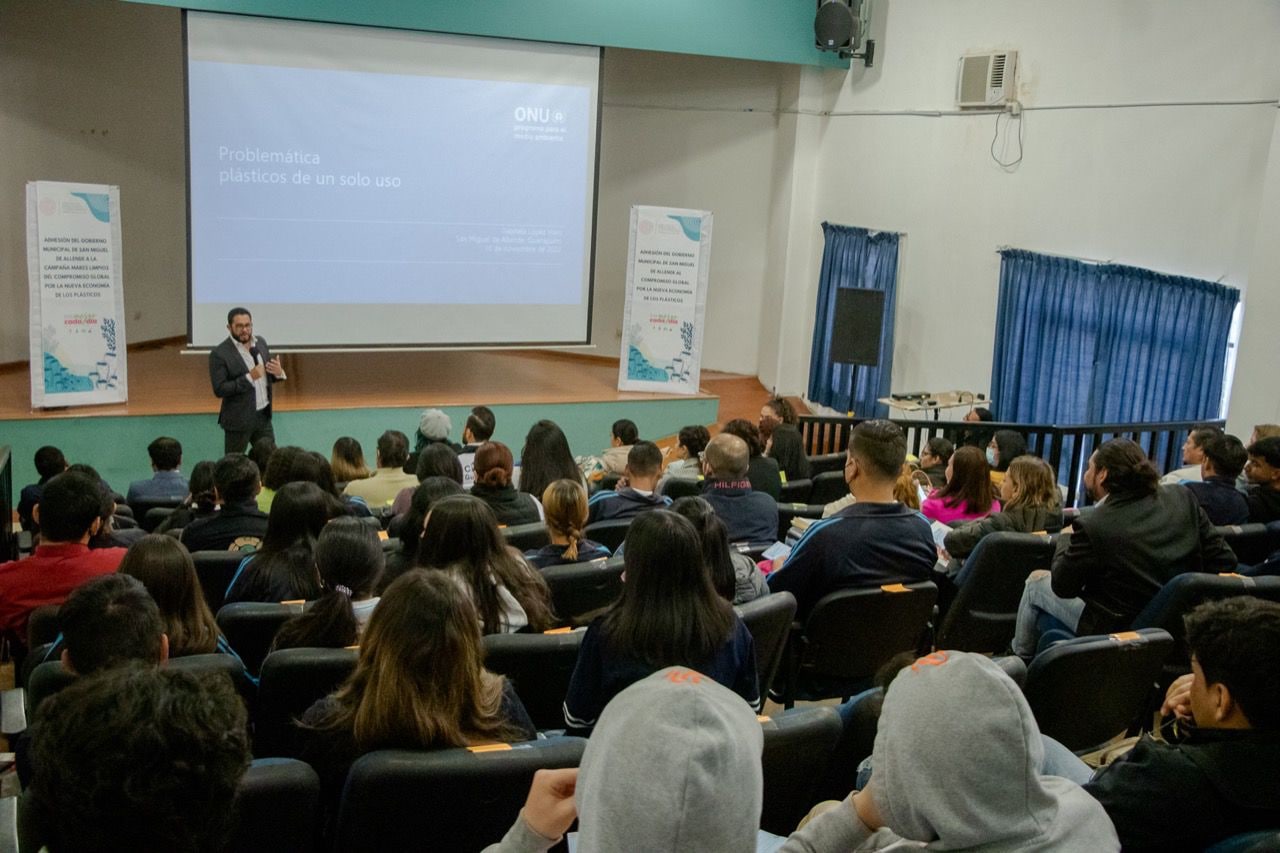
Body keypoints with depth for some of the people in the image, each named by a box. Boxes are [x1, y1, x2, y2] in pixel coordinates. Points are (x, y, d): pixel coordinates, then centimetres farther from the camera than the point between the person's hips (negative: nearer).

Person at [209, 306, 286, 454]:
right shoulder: (219, 354, -15)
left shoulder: (260, 342, 4)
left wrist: (278, 373, -11)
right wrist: (249, 378, -27)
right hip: (238, 420, -6)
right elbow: (219, 390, -19)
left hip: (263, 416, 6)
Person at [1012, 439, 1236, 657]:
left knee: (1036, 581, 19)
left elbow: (1062, 587, -10)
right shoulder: (1182, 498, -9)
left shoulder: (1092, 526, -25)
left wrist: (1066, 538, 6)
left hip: (1116, 631, -6)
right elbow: (1224, 561, -6)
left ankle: (1021, 657, 40)